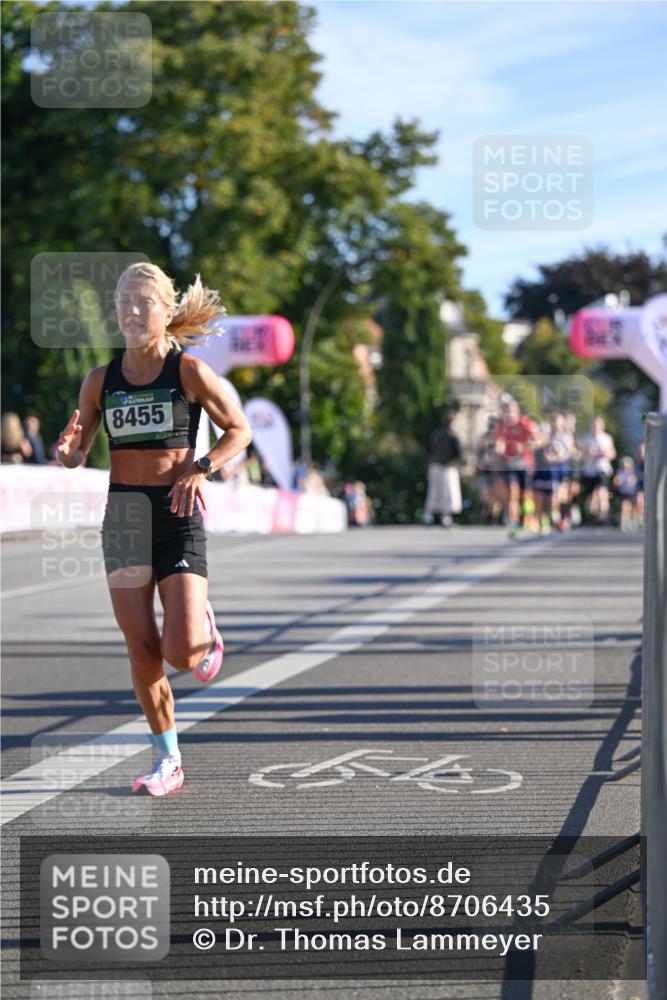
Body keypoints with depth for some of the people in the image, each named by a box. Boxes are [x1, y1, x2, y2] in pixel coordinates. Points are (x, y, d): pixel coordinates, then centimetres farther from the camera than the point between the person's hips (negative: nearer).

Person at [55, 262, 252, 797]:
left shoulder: (190, 371, -3)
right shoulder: (100, 381, 6)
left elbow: (240, 429, 5)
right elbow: (75, 456, 11)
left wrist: (201, 469, -12)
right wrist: (67, 450, -13)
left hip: (178, 516, -3)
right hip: (123, 516, 3)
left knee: (182, 653, -12)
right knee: (143, 652, 0)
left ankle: (205, 628, 25)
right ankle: (168, 761, 14)